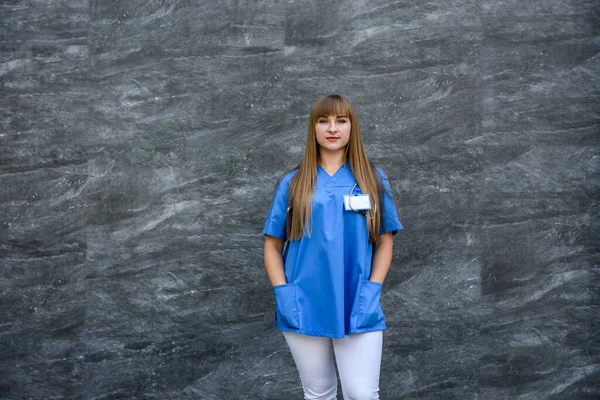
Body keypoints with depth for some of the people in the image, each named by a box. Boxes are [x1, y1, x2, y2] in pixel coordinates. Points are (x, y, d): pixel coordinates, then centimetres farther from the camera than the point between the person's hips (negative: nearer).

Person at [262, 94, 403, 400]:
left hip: (357, 309, -1)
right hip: (304, 309, 1)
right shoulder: (292, 183, 5)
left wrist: (372, 292, -7)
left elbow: (385, 243, 6)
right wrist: (283, 294, -5)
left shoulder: (374, 179, 5)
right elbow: (272, 246, 7)